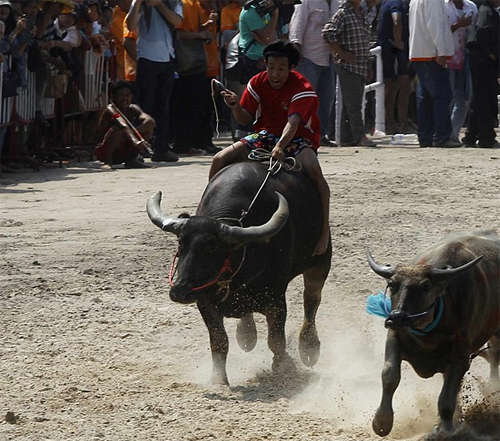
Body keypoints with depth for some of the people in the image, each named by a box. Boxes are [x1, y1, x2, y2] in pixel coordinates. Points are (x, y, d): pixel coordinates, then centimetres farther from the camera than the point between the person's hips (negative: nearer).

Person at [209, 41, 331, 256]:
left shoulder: (302, 89, -18)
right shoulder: (258, 83, -2)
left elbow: (293, 122, -34)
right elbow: (246, 119, 2)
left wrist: (281, 146, -52)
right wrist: (236, 107, -23)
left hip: (298, 139, -5)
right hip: (266, 135, 5)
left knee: (313, 169, -38)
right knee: (220, 159, -13)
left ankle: (324, 229, -35)